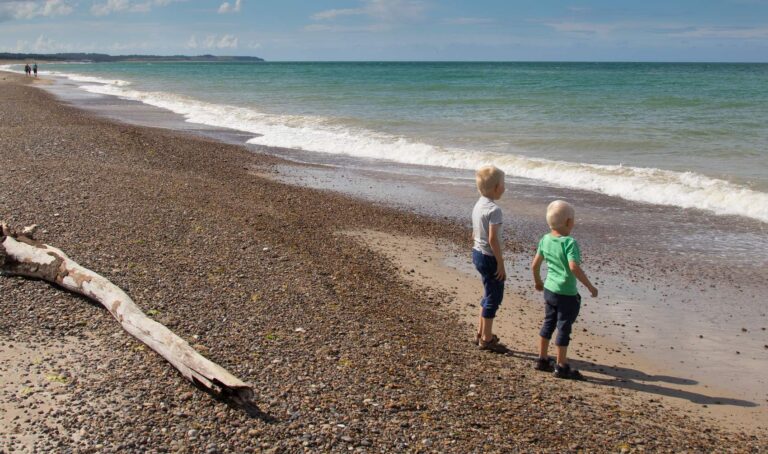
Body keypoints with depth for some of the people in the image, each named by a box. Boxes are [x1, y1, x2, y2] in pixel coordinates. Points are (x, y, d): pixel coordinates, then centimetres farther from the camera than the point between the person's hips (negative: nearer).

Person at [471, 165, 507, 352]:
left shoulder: (478, 205, 8)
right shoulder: (494, 210, -21)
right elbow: (493, 239, -25)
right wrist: (501, 264, -19)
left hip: (477, 252, 10)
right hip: (489, 257, -10)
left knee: (490, 294, 22)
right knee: (493, 296, 2)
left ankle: (481, 332, 31)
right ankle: (486, 339, 10)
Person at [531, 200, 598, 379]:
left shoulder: (545, 240, 1)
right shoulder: (569, 242, -21)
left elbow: (535, 264, 8)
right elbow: (574, 267, -32)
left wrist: (538, 282, 25)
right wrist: (590, 286, -24)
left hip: (549, 290, 7)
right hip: (566, 294, -7)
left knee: (548, 323, 19)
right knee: (564, 328, 4)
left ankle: (542, 360, 29)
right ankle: (562, 367, 14)